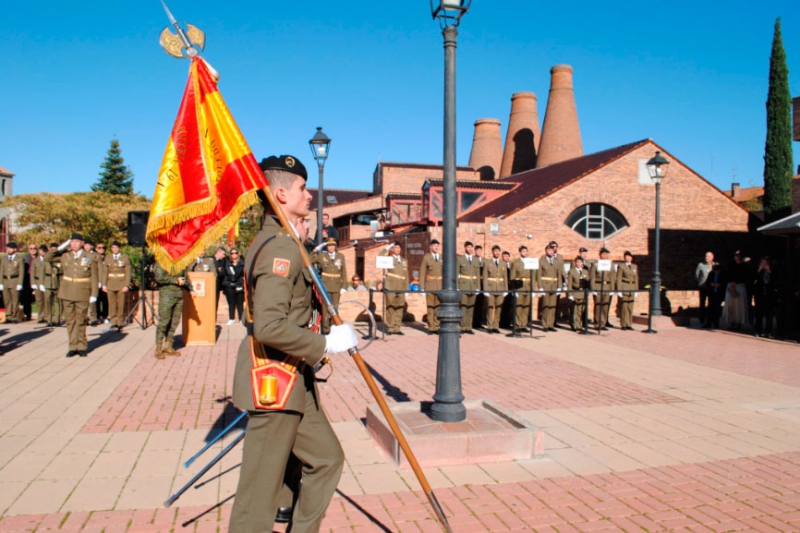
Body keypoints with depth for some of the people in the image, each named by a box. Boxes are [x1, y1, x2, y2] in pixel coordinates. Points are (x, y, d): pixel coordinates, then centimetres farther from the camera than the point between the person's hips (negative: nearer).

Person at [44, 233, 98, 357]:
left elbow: (94, 278, -1)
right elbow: (47, 258, 7)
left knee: (81, 321, 4)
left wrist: (94, 295, -6)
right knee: (70, 321, 7)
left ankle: (82, 346, 15)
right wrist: (60, 248, -2)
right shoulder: (65, 255, 6)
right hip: (67, 294, 3)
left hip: (82, 294, -2)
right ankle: (73, 347, 14)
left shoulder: (89, 258, -1)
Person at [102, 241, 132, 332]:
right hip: (110, 284, 2)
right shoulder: (107, 258, 10)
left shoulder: (125, 258, 3)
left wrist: (126, 285, -7)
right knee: (112, 305, 0)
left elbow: (128, 272, 0)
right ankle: (113, 322, 6)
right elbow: (105, 272, 10)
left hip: (121, 284, -2)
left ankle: (119, 323, 9)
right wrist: (104, 285, 4)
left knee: (121, 305, 1)